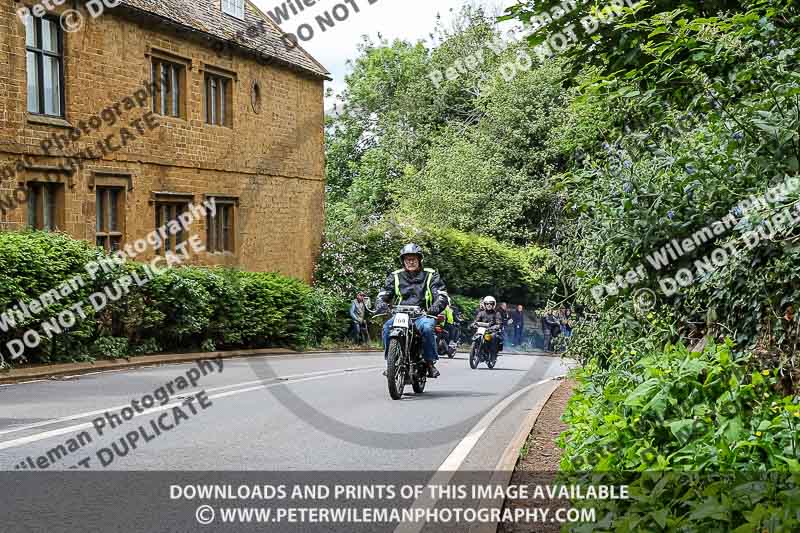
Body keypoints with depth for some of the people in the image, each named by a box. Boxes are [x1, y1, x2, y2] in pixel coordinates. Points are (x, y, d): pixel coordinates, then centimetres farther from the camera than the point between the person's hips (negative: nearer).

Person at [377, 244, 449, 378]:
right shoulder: (395, 276, 14)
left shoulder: (430, 275, 7)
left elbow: (442, 294, -1)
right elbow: (385, 293, 9)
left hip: (423, 314, -2)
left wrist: (436, 306, -23)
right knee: (387, 327, -28)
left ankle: (430, 363, -23)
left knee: (427, 328, -36)